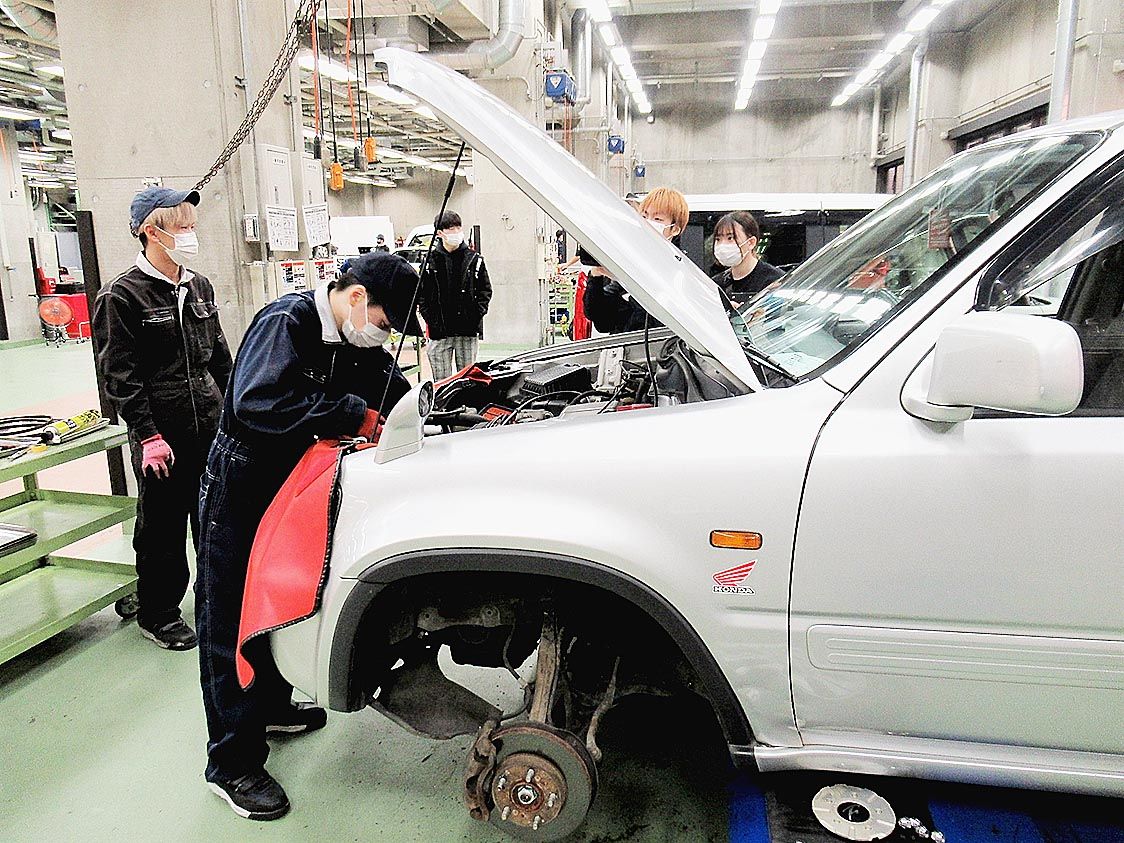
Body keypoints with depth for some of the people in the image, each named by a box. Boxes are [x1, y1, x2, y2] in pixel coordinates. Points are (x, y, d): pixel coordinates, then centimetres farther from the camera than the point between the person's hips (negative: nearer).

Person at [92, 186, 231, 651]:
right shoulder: (121, 295, -8)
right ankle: (157, 615, 24)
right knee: (163, 525, 6)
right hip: (163, 431, -5)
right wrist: (147, 436, -16)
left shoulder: (199, 286, 11)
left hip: (212, 424, 6)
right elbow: (120, 375, -11)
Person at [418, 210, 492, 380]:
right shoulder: (431, 261, 2)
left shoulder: (474, 259, 6)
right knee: (441, 381, 1)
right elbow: (421, 294, 2)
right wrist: (431, 319, -7)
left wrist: (478, 313, -3)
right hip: (440, 331, -1)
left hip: (469, 331, 1)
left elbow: (486, 290, 9)